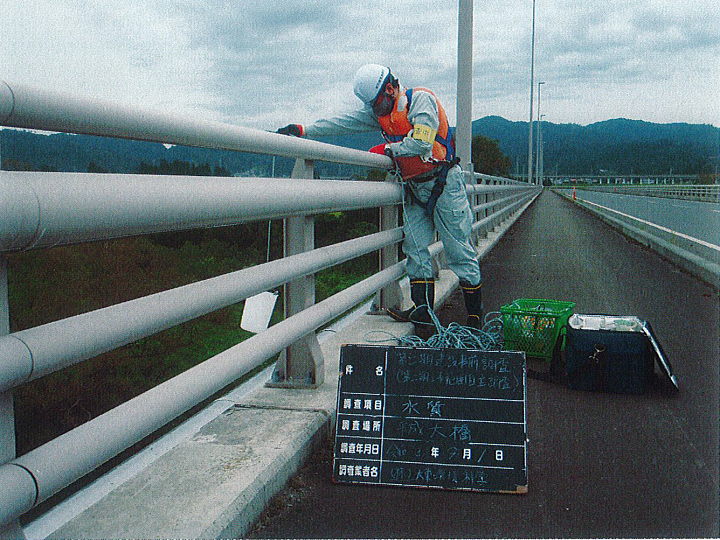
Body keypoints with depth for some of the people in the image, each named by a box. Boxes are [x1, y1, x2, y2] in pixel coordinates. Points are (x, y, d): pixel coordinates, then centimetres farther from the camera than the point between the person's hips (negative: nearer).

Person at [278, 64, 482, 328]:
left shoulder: (421, 99, -12)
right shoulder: (378, 111, 11)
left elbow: (421, 143, -23)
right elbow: (343, 122, 5)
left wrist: (388, 149, -10)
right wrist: (304, 130, -3)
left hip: (443, 184, -7)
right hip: (415, 188, 8)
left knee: (459, 249, -4)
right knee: (414, 247, -1)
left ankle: (475, 314, 2)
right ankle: (423, 309, 2)